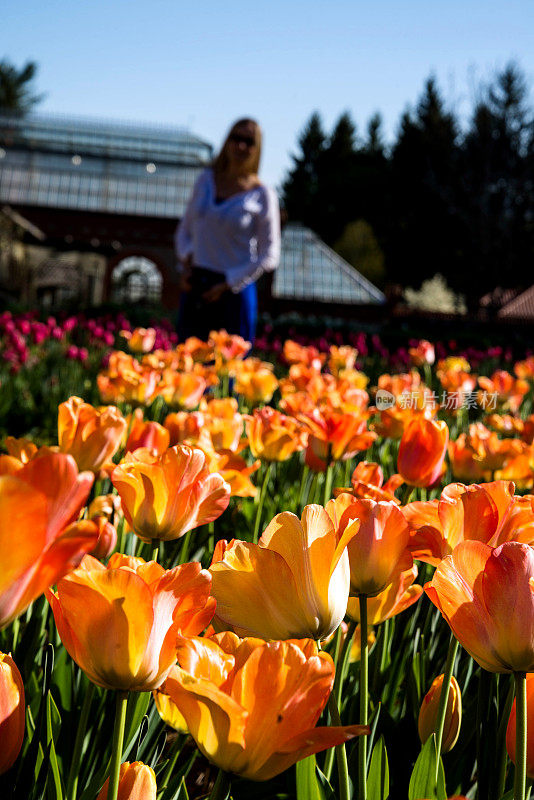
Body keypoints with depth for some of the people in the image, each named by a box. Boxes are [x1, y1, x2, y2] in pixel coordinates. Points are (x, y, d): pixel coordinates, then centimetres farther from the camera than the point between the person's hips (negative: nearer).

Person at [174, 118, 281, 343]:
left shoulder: (262, 195, -4)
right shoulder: (206, 180, 8)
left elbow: (269, 257, -4)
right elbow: (184, 230, 18)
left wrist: (226, 285, -10)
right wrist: (185, 264, -1)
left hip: (234, 291, -4)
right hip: (194, 287, 4)